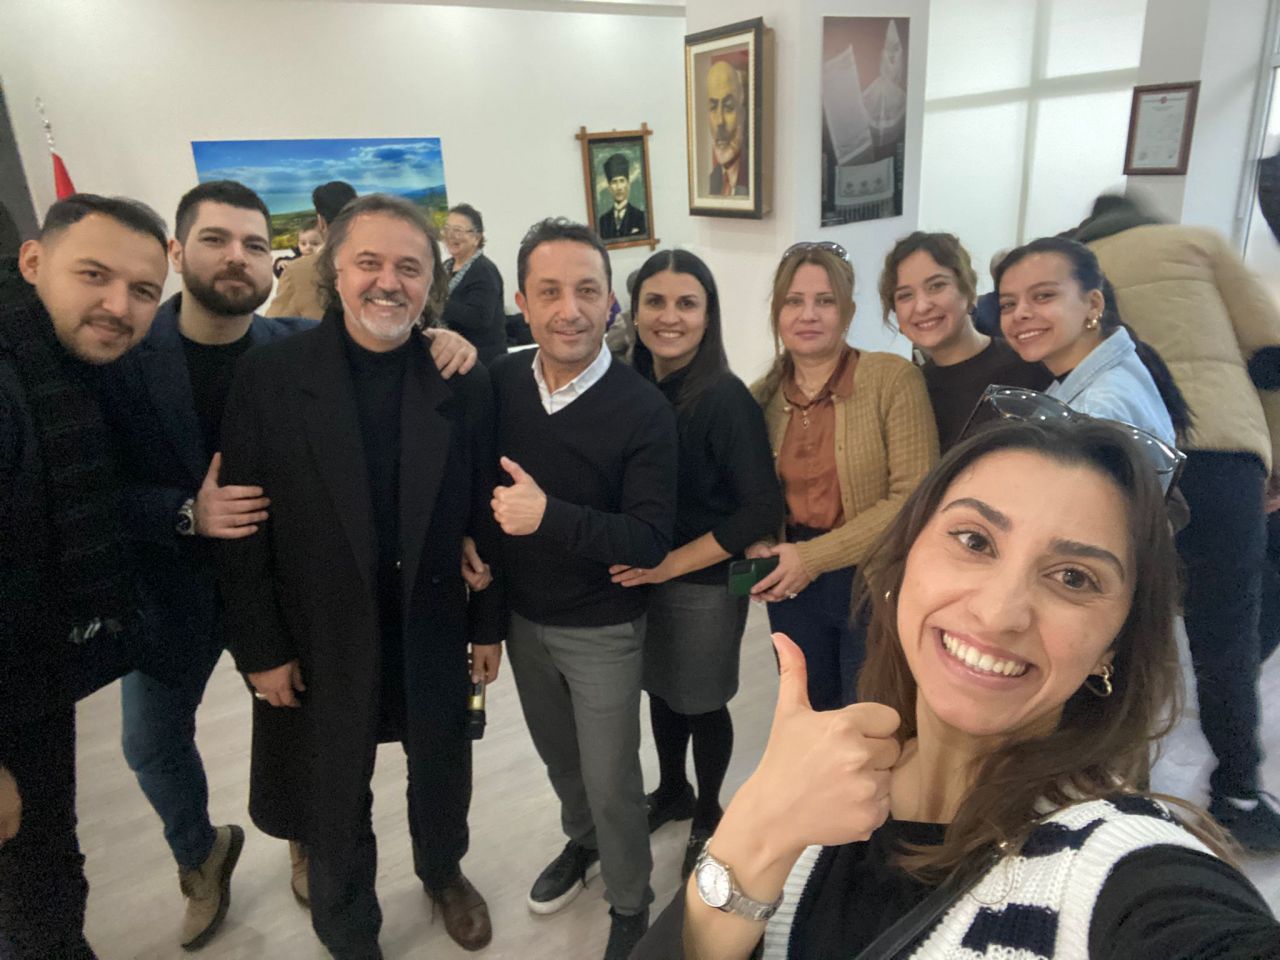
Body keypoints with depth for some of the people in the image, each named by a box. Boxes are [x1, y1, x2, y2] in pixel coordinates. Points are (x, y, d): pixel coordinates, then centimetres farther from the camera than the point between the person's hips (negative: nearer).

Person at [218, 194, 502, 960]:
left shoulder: (464, 383, -7)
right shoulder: (270, 375, -11)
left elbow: (485, 514, -2)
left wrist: (490, 623, 2)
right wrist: (260, 648, -8)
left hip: (434, 630, 2)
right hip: (321, 640, -1)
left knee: (443, 775, 23)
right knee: (333, 805, 18)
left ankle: (444, 871, 55)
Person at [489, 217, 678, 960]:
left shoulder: (645, 410, -23)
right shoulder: (500, 381, -8)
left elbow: (650, 541, -25)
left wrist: (549, 516, -36)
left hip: (603, 630, -5)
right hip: (521, 616, 5)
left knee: (611, 780, 11)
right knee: (558, 756, 26)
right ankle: (581, 842, 56)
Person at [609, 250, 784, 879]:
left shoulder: (726, 400, -19)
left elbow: (761, 510, -20)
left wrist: (674, 563, -19)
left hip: (705, 582, -4)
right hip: (641, 576, 5)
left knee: (701, 703, 14)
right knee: (660, 689, 22)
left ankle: (708, 815, 41)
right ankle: (671, 792, 48)